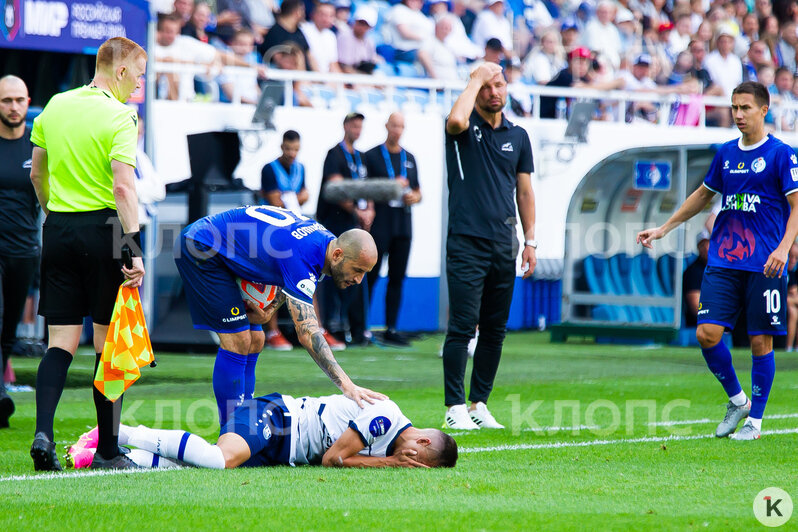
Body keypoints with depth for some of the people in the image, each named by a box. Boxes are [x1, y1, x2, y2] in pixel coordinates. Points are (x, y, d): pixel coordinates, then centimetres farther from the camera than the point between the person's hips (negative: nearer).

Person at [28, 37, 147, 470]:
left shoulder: (55, 106, 10)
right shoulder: (120, 116, -10)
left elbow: (37, 174, 19)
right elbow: (123, 186, -19)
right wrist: (134, 247, -21)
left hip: (58, 229, 5)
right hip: (102, 230, -5)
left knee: (61, 341, 5)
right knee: (108, 343, 4)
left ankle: (42, 431, -13)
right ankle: (107, 451, 7)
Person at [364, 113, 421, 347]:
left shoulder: (409, 158, 17)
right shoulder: (372, 156, 2)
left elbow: (418, 192, 23)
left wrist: (414, 197, 1)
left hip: (403, 226, 5)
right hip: (379, 225, -5)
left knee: (397, 278, 4)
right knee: (370, 276, -7)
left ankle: (391, 329, 7)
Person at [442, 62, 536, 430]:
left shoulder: (518, 136, 13)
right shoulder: (465, 129, -1)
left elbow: (524, 191, 17)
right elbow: (456, 120, -28)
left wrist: (530, 241, 11)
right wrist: (477, 79, -14)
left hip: (504, 246, 5)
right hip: (466, 244, -5)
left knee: (495, 330, 7)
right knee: (462, 327, -8)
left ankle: (480, 403, 16)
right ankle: (455, 407, -5)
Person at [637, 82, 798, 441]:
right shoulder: (726, 153, 12)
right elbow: (703, 194, 27)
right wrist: (663, 229, 26)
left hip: (763, 266, -5)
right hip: (722, 262, 5)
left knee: (760, 341, -1)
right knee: (707, 333, -6)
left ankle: (755, 420, 12)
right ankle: (737, 400, 15)